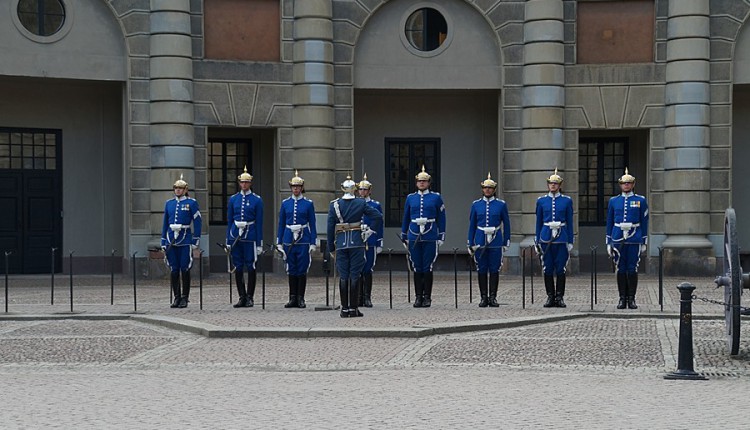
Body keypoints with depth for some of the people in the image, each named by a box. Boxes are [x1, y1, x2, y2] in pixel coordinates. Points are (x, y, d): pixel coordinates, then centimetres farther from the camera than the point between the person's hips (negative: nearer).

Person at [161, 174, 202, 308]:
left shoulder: (191, 203, 0)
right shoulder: (169, 203, 12)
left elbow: (197, 222, -1)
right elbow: (165, 223, 16)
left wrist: (196, 241, -7)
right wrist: (163, 242, 11)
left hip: (185, 241, -4)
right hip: (171, 240, 4)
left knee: (185, 269, -2)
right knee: (173, 270, 4)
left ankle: (185, 298, 5)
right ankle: (177, 297, 11)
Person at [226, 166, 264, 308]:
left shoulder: (256, 200, 0)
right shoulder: (233, 199, 8)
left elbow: (259, 222, -1)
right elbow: (229, 221, 11)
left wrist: (259, 243, -5)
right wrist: (228, 241, 6)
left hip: (250, 236, -3)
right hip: (236, 236, 3)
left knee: (251, 267, -1)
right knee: (238, 268, 4)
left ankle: (250, 298, 6)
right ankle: (242, 297, 11)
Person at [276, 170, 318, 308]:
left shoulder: (308, 203, 1)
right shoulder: (285, 203, 7)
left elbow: (312, 224, 2)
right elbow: (281, 224, 10)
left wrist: (313, 243, -4)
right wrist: (279, 243, 6)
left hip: (303, 240, -2)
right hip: (289, 239, 2)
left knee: (302, 270, -1)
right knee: (291, 270, 5)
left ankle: (301, 299, 6)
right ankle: (292, 298, 11)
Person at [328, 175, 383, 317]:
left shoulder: (334, 205, 1)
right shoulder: (361, 203, 0)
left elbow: (330, 227, 2)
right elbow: (378, 216, -5)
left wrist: (331, 247, 8)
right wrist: (370, 231, 4)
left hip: (341, 243, 1)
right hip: (357, 242, -1)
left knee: (343, 276, 4)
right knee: (355, 276, 1)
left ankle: (344, 309, 4)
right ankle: (353, 308, 0)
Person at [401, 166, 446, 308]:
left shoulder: (436, 198, 5)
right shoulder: (410, 198, 10)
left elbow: (441, 219, 6)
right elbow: (406, 218, 15)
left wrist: (441, 237, 1)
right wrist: (404, 237, 12)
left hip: (430, 237, -2)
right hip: (414, 237, 2)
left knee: (428, 268, -2)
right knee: (417, 268, 3)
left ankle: (427, 297, 4)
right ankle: (418, 296, 9)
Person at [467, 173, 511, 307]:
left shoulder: (501, 204, 2)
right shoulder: (476, 204, 6)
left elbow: (506, 224, 6)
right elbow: (472, 224, 9)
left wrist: (506, 242, 2)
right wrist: (470, 244, 5)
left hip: (496, 241, -1)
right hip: (480, 241, 1)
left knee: (494, 270, 0)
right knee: (481, 270, 2)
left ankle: (493, 297, 5)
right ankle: (484, 297, 8)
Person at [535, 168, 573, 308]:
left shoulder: (567, 201, 4)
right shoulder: (541, 201, 7)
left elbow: (570, 223, 5)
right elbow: (538, 222, 10)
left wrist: (570, 242, 1)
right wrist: (537, 241, 6)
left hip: (561, 238, -1)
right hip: (546, 237, 1)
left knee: (560, 269, -1)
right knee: (547, 269, 2)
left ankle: (559, 297, 6)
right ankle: (550, 297, 9)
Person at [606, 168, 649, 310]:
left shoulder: (640, 201, 4)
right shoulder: (613, 201, 8)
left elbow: (644, 222, 6)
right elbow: (609, 223, 11)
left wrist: (644, 242, 2)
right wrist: (608, 243, 6)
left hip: (634, 240, -1)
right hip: (618, 239, 1)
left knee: (632, 269, -1)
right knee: (621, 269, 2)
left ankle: (631, 299, 4)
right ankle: (622, 299, 7)